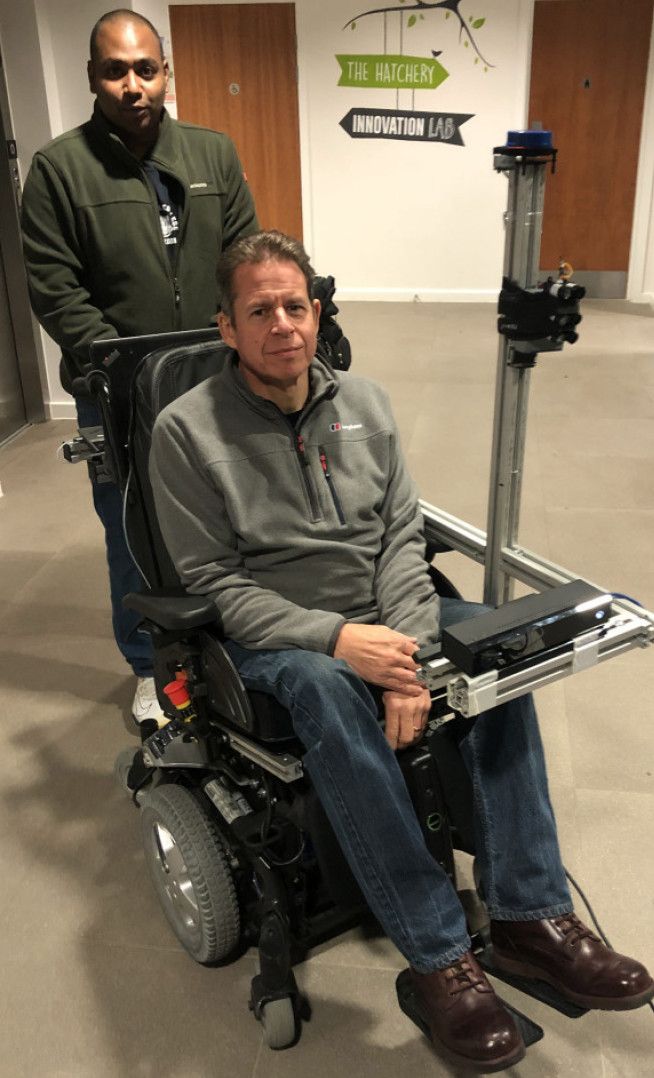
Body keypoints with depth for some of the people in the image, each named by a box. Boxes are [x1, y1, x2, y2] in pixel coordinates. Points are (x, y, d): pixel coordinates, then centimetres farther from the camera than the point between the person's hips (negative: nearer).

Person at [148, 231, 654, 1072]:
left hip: (376, 615, 5)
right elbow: (213, 583, -11)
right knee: (326, 692, -36)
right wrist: (336, 636, -24)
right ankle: (438, 957, -24)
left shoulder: (363, 402, 5)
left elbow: (401, 532, 1)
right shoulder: (186, 430, -8)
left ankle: (530, 916, -12)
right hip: (267, 634, -4)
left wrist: (407, 650, -15)